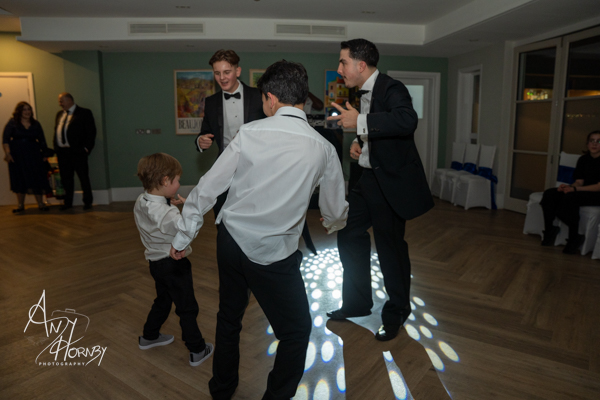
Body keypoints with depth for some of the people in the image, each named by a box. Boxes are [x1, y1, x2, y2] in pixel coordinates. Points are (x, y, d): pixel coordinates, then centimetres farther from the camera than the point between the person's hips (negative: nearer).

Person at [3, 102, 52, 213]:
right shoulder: (12, 123, 0)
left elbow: (42, 140, 7)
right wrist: (7, 152, -17)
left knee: (37, 178, -1)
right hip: (17, 156, -1)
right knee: (19, 180, 5)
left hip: (33, 155, 1)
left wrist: (45, 152, 0)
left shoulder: (36, 124, 7)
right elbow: (5, 139, -6)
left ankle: (41, 203, 8)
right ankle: (20, 205, 14)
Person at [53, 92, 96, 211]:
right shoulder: (59, 114, 18)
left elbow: (91, 132, -7)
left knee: (84, 177, 3)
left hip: (77, 152, -6)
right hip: (62, 152, 6)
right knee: (66, 178, 11)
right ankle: (68, 202, 22)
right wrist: (56, 148, 8)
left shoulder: (84, 113, -2)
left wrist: (87, 148, -13)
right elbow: (56, 131, 19)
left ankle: (88, 201, 14)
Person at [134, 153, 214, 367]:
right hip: (173, 264, -9)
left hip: (155, 260, 9)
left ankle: (149, 336, 46)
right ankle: (198, 351, 17)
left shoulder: (141, 202, -2)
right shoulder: (166, 213, -30)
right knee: (187, 308, 5)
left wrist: (170, 203, -4)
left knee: (163, 300, 29)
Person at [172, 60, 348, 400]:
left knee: (229, 318, 26)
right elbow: (336, 213, 3)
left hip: (231, 240, 4)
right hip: (273, 255, -3)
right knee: (296, 331, 19)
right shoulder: (323, 149, -8)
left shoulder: (251, 133, -8)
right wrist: (332, 225, 27)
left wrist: (183, 237, 6)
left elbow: (208, 188, -6)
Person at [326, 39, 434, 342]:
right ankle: (357, 302, 31)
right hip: (368, 178, 10)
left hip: (392, 181, -10)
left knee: (390, 246, 0)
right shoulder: (364, 93, 12)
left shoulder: (392, 89, -16)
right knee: (349, 235, 12)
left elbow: (407, 120, -37)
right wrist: (359, 143, 6)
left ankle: (396, 312, 24)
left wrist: (359, 122, -33)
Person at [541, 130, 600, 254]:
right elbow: (579, 181, 6)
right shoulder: (583, 159, 11)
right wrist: (569, 187, -16)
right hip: (583, 192, 7)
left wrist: (575, 189, -25)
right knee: (550, 193, -14)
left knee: (570, 197, -35)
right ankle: (549, 229, -8)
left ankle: (574, 237, -22)